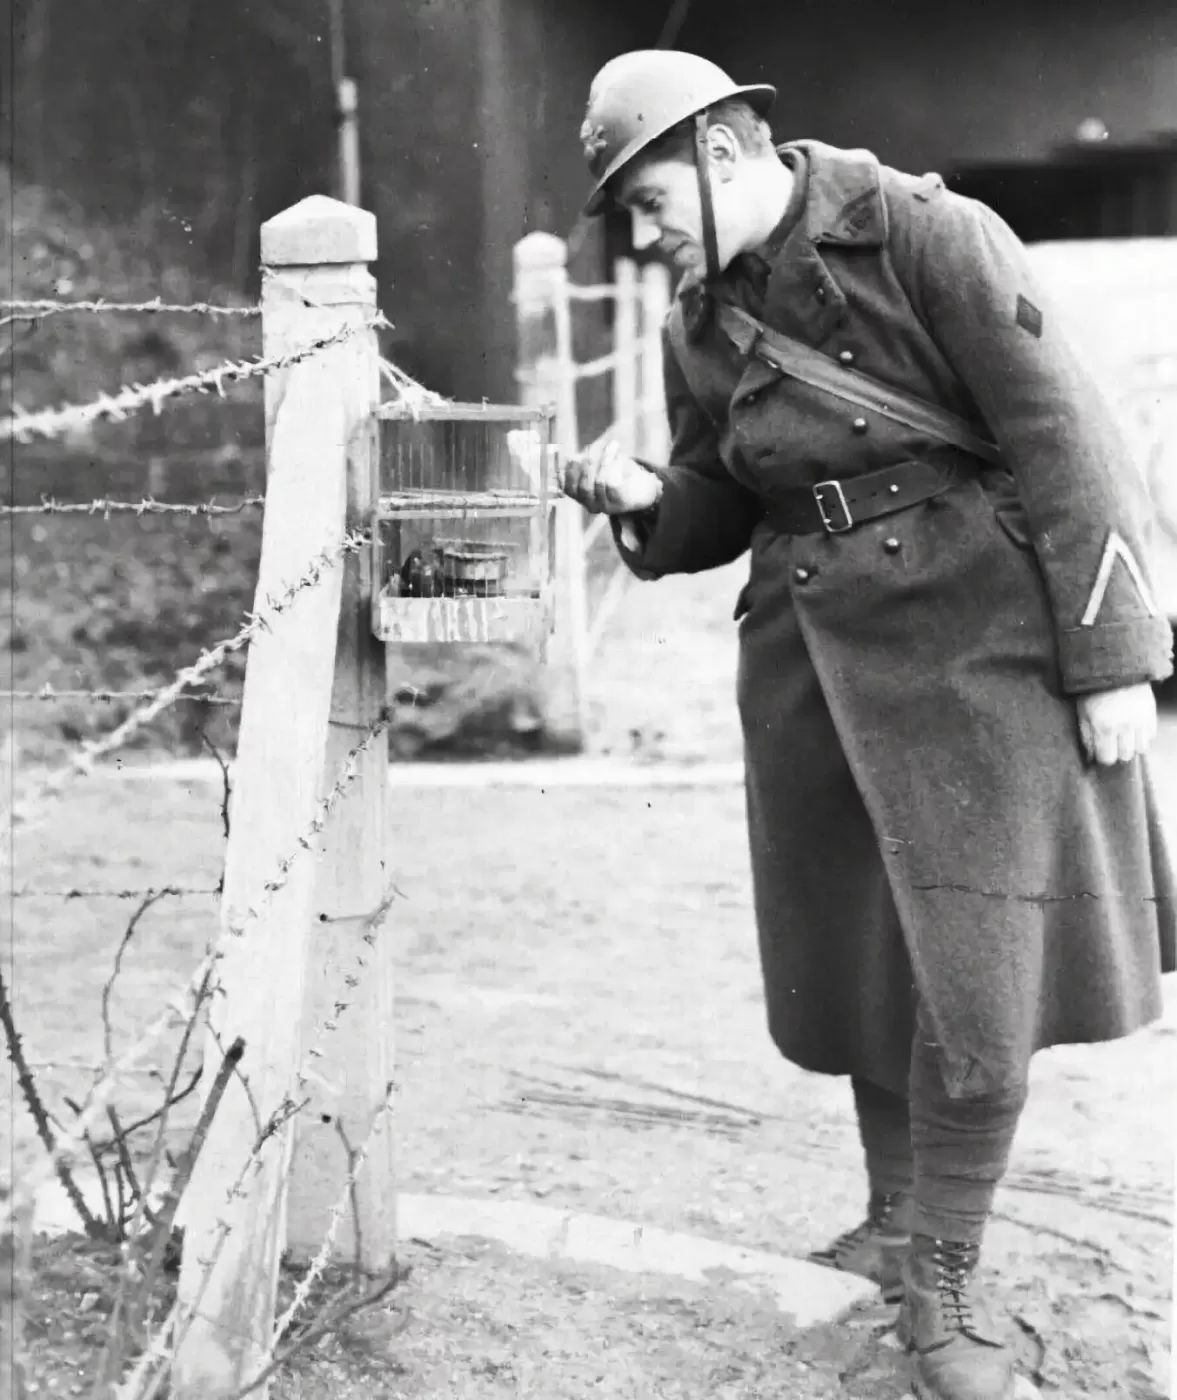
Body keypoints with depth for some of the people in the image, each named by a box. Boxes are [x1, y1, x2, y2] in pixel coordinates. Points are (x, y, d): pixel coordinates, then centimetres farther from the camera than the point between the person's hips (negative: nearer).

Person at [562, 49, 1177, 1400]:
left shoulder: (926, 234, -12)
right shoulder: (701, 324, 7)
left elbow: (1065, 437, -12)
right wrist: (647, 499, -7)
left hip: (980, 642, -6)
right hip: (810, 659, 6)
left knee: (975, 981, -5)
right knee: (851, 962, 12)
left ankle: (947, 1276, 14)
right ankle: (896, 1220, 34)